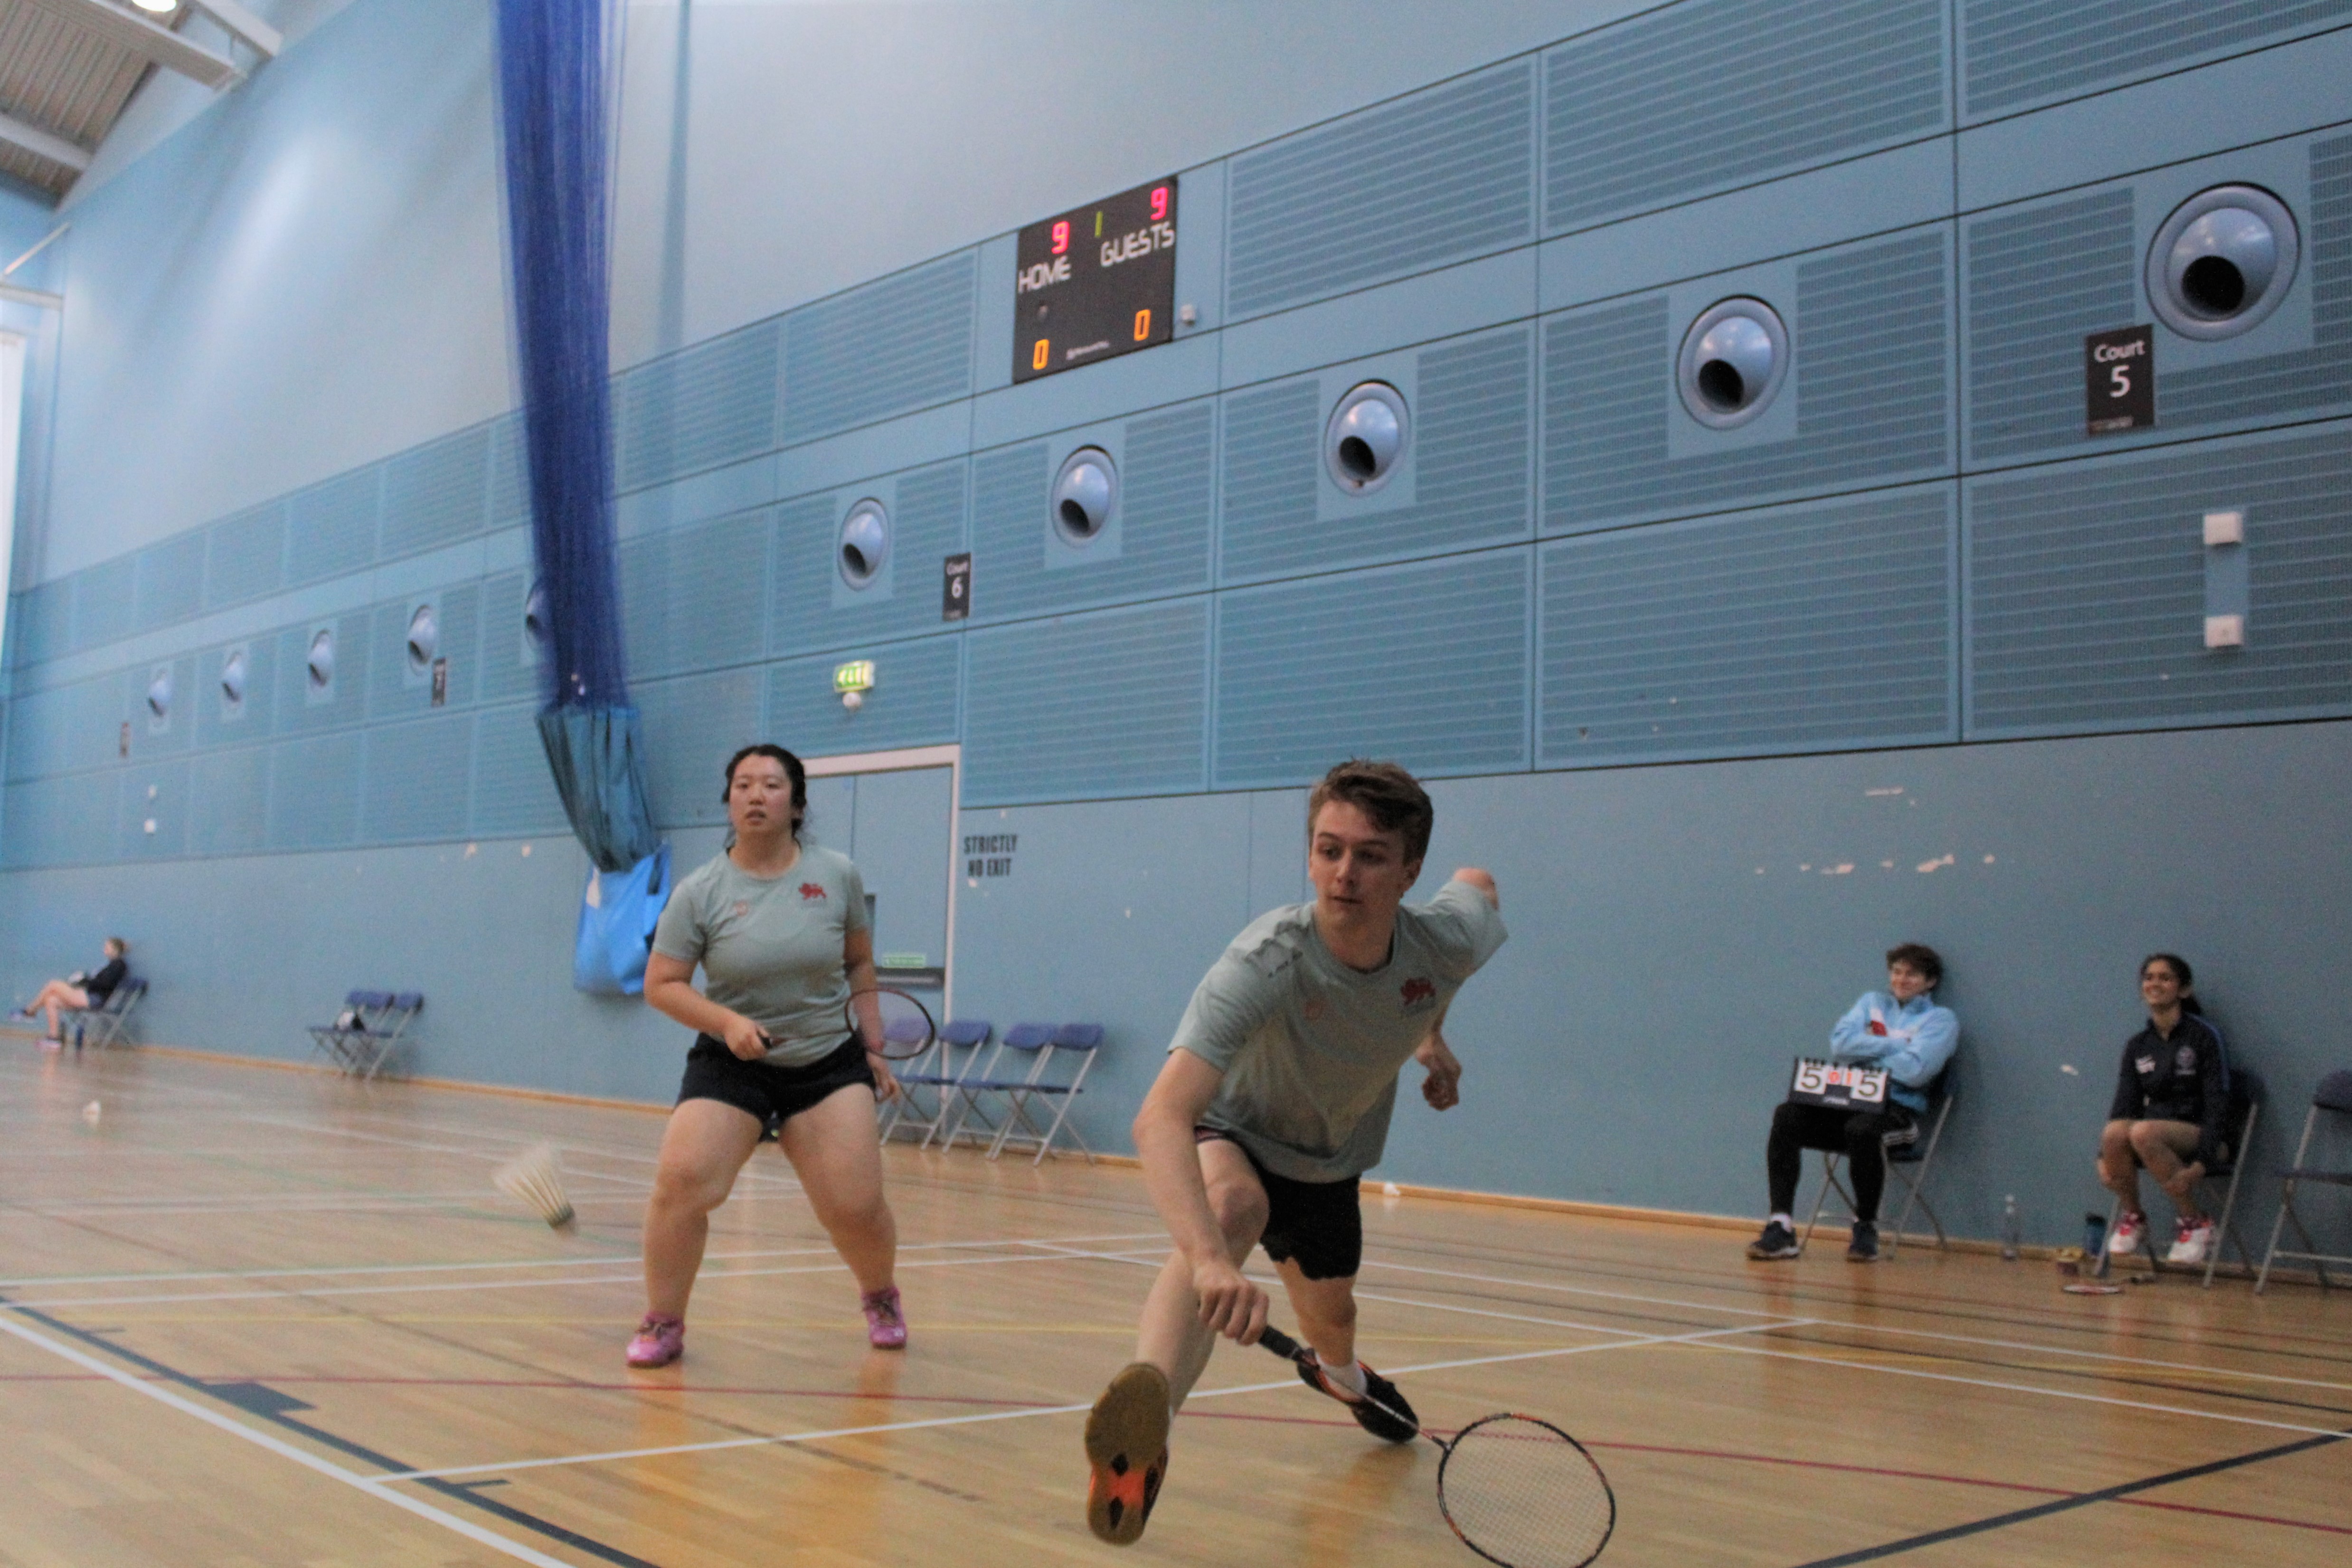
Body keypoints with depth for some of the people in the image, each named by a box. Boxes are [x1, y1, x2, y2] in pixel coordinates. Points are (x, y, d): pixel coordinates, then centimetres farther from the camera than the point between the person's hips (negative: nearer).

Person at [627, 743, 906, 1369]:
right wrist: (728, 1022, -20)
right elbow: (662, 984, -5)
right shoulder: (699, 892, -7)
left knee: (856, 1207, -7)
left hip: (829, 1063, 1)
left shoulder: (838, 876, -2)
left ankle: (881, 1298, 28)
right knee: (682, 1181, -20)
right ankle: (663, 1325, 2)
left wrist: (874, 1045, 10)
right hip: (731, 1065, 0)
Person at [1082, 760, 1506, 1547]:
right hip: (1232, 1134, -5)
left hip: (1332, 1158, 5)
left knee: (1329, 1311, 25)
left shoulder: (1448, 943, -26)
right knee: (1232, 1205, -40)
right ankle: (1144, 1415, -62)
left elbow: (1478, 881, 2)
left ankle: (1341, 1374, 66)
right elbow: (1160, 1119, -54)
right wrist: (1212, 1260, -70)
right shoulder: (1264, 964, -42)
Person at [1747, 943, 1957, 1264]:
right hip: (1848, 1100, 4)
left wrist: (1866, 1050, 1)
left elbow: (1914, 1071, -10)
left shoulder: (1940, 1020, 8)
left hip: (1897, 1109, -4)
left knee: (1862, 1129, -39)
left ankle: (1866, 1228, -16)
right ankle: (1781, 1227, -26)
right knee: (1787, 1116, -24)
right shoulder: (1872, 1002, 22)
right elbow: (1840, 1043, 4)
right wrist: (1896, 1045, 0)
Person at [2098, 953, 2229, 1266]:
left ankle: (2196, 1222, -16)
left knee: (2143, 1132, -37)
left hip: (2195, 1134, -4)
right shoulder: (2137, 1045, 11)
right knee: (2113, 1133, -32)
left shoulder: (2204, 1036, -4)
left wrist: (2201, 1164, -22)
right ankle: (2133, 1216, -6)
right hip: (2155, 1128, 4)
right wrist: (2105, 1158, -11)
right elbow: (2125, 1103, 6)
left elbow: (2217, 1104, -10)